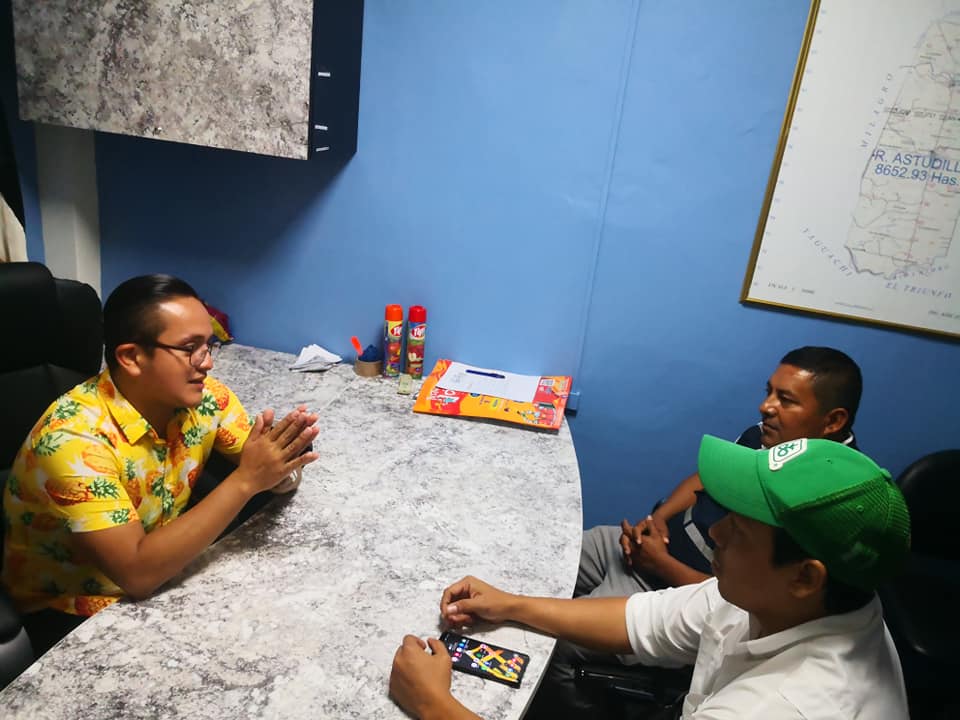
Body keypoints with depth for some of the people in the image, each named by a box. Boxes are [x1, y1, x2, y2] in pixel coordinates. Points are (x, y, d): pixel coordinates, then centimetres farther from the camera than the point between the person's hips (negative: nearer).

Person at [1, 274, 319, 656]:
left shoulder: (202, 395, -11)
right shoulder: (73, 437, -29)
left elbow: (273, 478, -6)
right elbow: (137, 572, -33)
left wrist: (276, 469, -29)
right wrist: (244, 480, -37)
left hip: (159, 573, 6)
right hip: (70, 610, -5)